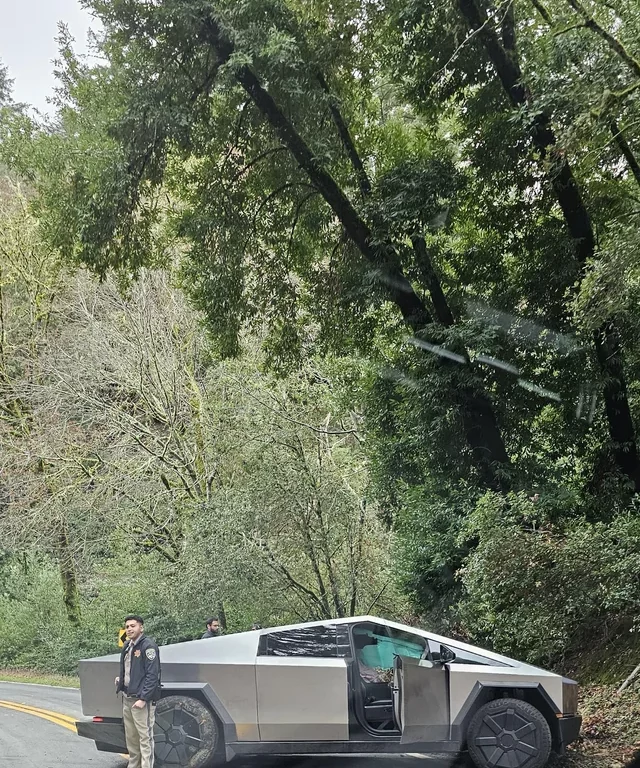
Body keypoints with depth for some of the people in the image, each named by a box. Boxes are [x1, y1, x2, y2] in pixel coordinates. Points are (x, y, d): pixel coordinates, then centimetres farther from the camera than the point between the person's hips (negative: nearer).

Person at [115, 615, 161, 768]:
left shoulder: (148, 646, -13)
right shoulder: (127, 646, 13)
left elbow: (152, 674, -18)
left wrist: (143, 698, -22)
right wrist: (121, 679, 7)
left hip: (141, 699, -8)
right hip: (127, 698, 8)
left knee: (145, 737, -5)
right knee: (131, 737, 15)